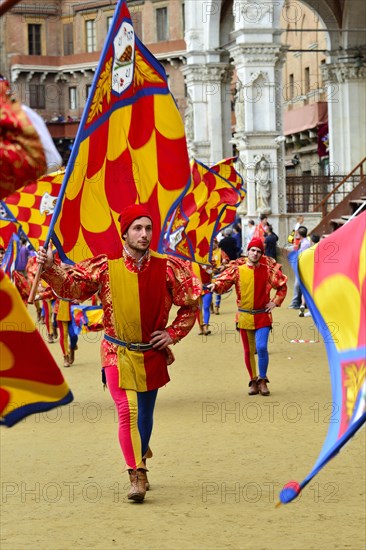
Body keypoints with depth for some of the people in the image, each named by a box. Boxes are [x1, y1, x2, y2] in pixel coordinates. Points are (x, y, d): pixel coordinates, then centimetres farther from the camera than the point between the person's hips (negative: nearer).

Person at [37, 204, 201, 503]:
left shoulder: (168, 268, -6)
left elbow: (191, 304, 5)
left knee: (144, 413, 13)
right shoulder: (105, 266, -7)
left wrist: (173, 333, -2)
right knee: (128, 410, -12)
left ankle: (140, 456, 37)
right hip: (118, 352, -2)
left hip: (152, 353, 2)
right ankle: (137, 475, -5)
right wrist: (50, 268, -23)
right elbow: (71, 287, -6)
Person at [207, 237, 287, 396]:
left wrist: (275, 302, 2)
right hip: (244, 316, 1)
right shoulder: (238, 269, -1)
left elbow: (282, 286, 12)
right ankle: (253, 381, 24)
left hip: (263, 316, -1)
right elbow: (224, 281, -12)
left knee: (262, 348, -15)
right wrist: (215, 285, -33)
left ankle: (262, 380, 3)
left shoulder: (267, 270, 1)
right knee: (248, 351, 8)